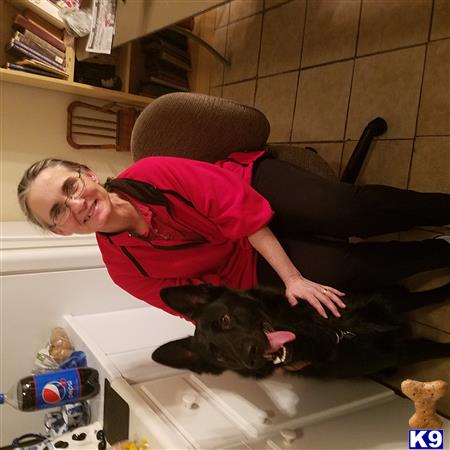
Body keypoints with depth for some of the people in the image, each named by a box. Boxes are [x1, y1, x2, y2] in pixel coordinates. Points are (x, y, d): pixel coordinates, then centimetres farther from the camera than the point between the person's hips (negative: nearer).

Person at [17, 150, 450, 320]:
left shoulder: (149, 174, -21)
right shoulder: (125, 269, -13)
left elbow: (236, 206, -22)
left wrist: (292, 278, -25)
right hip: (249, 264, 1)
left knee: (350, 210, -25)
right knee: (351, 269, -17)